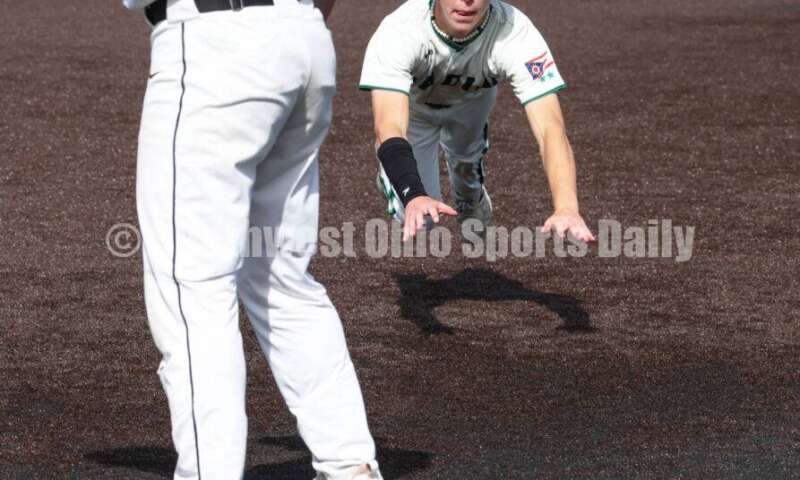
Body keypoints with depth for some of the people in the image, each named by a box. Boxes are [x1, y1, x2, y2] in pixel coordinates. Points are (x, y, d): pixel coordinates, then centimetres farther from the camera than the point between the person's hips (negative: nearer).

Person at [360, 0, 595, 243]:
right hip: (413, 104, -1)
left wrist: (566, 209, -66)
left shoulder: (515, 33, -41)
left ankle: (471, 201, 49)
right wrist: (414, 197, -74)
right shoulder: (397, 31, -45)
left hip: (473, 98, 1)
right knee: (418, 216, -4)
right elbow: (389, 129, -55)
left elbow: (550, 129, -49)